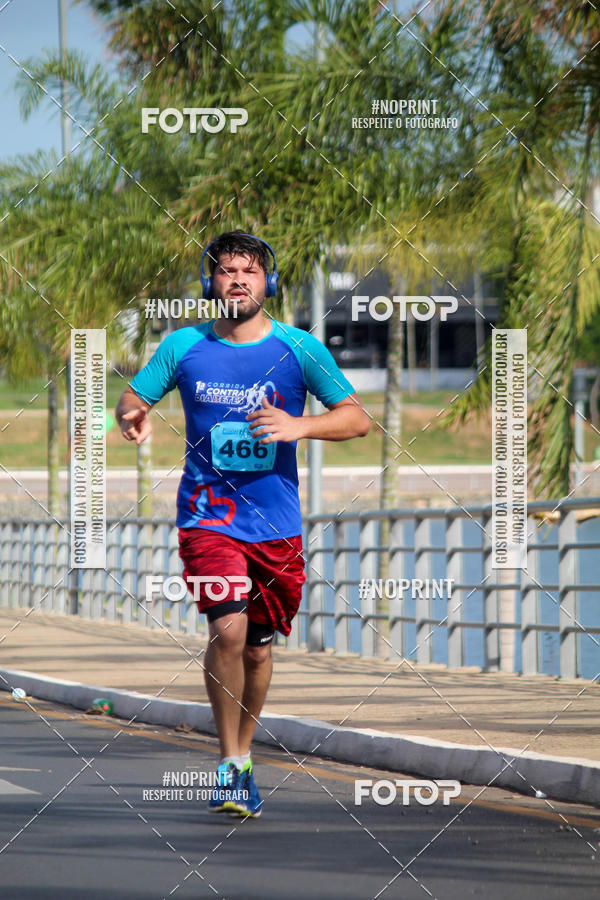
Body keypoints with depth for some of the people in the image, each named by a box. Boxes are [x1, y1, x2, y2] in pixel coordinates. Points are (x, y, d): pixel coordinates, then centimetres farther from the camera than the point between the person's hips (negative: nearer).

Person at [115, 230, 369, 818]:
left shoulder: (299, 349, -2)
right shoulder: (185, 347, 0)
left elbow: (356, 418, -1)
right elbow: (132, 399, 9)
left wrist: (299, 426, -19)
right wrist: (133, 416, -15)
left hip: (275, 522, 1)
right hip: (209, 514, -1)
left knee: (258, 647, 10)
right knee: (228, 629, -20)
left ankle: (242, 753, 33)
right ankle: (230, 764, -7)